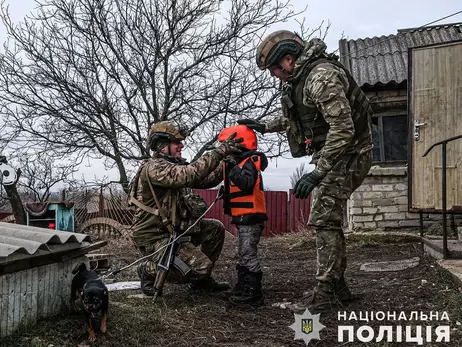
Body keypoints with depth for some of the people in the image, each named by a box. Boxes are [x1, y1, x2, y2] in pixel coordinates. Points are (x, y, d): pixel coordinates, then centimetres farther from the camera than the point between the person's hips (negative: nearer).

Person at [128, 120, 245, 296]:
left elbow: (205, 181, 5)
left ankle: (201, 280, 17)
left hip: (173, 228, 10)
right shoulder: (154, 168, -21)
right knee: (201, 265, -18)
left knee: (216, 228, 8)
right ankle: (149, 269, 1)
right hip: (154, 237, -10)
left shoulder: (174, 165, 10)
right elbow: (190, 175, -36)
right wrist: (219, 151, -34)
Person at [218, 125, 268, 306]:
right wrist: (225, 193, 11)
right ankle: (243, 289, 27)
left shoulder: (249, 163, -14)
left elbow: (246, 183, -32)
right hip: (243, 217, 11)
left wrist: (233, 168, -31)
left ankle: (253, 293, -4)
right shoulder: (240, 163, 18)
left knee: (249, 255, -9)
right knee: (244, 254, 17)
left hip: (250, 217, -11)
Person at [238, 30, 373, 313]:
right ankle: (338, 288, 20)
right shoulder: (302, 77, 10)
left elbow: (343, 128, -30)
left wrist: (316, 174, -32)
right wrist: (266, 127, 26)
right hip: (332, 155, 10)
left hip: (347, 155, -10)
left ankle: (325, 293, -5)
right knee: (328, 220, 12)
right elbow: (297, 118, 28)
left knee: (324, 221, -11)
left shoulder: (322, 76, -22)